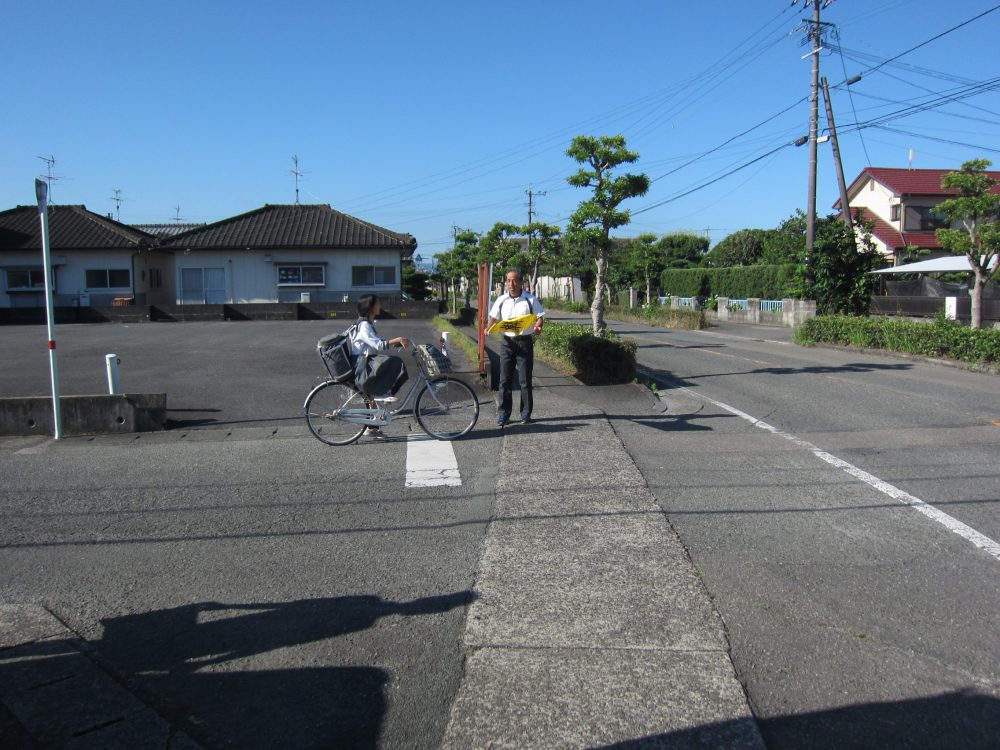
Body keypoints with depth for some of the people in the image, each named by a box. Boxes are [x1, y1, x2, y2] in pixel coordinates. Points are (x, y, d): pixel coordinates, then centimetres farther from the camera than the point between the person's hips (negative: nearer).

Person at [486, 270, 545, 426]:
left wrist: (537, 327, -20)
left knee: (525, 380, 3)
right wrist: (488, 328, -9)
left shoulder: (530, 299, 0)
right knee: (505, 379, 2)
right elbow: (493, 317, 12)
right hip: (508, 342, 2)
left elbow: (540, 316, 2)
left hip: (525, 341, -2)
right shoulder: (501, 300, 6)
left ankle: (526, 413, 13)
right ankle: (503, 413, 8)